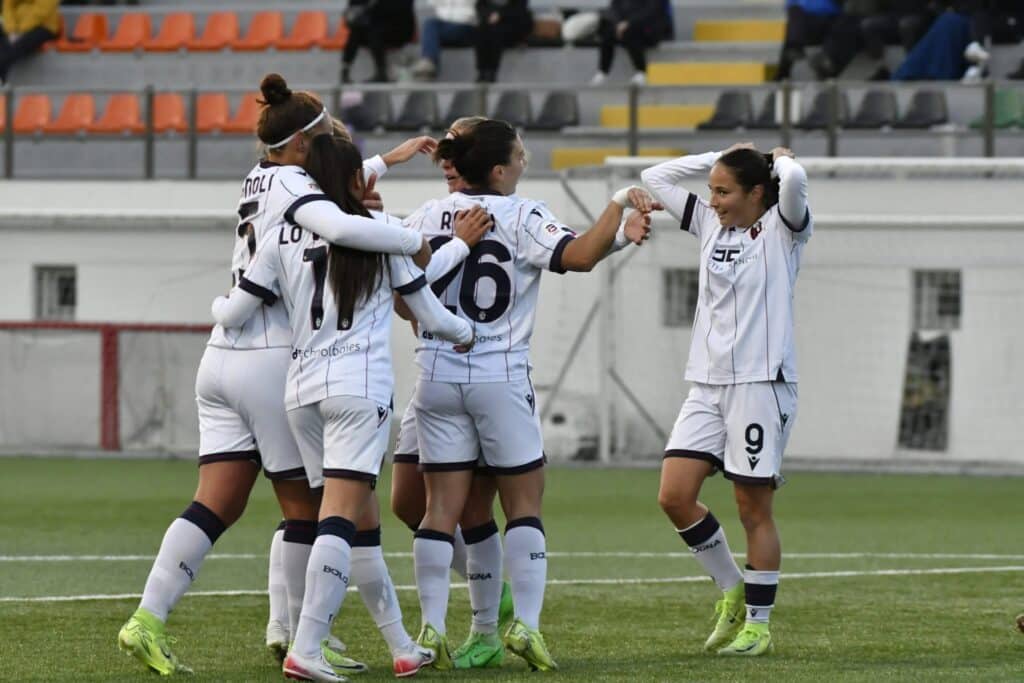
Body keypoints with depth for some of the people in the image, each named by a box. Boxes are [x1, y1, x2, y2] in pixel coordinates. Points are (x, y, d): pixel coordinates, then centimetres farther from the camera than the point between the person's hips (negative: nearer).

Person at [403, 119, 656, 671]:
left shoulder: (428, 217, 5)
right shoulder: (521, 217, -9)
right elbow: (579, 255, -21)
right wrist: (621, 203, -9)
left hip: (437, 375, 4)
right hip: (501, 378, -4)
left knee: (443, 506, 4)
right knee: (524, 503, 6)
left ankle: (431, 627, -4)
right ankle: (526, 622, -4)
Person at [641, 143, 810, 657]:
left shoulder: (781, 229, -3)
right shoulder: (711, 226, 14)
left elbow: (793, 181, -24)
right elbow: (655, 177, 18)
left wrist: (781, 160, -2)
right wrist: (721, 157, 13)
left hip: (762, 383, -6)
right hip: (707, 384, 6)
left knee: (753, 508, -1)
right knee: (674, 496, -4)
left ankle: (757, 624, 9)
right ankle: (731, 589, 15)